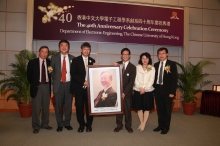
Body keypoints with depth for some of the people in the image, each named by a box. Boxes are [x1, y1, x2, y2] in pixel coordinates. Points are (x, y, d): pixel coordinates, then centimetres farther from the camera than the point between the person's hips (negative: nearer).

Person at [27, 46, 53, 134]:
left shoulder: (49, 62, 5)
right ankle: (36, 126, 13)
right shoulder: (32, 62, 0)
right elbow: (29, 75, 5)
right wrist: (33, 84, 2)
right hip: (37, 86, -2)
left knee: (46, 107, 10)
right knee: (36, 107, 0)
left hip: (47, 86, 2)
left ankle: (45, 124, 24)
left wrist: (50, 83, -2)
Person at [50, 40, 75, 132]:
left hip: (69, 84, 1)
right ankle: (59, 124, 19)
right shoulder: (54, 58, 4)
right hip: (59, 84, 0)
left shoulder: (72, 58, 5)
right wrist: (55, 79, -1)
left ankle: (67, 123, 22)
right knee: (58, 105, 4)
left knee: (68, 105, 7)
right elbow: (52, 71, 8)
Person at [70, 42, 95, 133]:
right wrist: (83, 82, -14)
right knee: (79, 107, 3)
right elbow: (73, 73, -6)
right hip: (79, 87, -2)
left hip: (89, 87, 2)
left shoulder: (92, 61, 11)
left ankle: (89, 125, 19)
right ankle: (81, 124, 19)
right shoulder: (76, 60, 2)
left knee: (89, 106, 4)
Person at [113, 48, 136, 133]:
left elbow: (131, 81, -8)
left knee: (127, 109, 8)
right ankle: (119, 125, 23)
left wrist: (124, 92, -13)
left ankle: (128, 125, 24)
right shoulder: (117, 64, 3)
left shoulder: (132, 67, -4)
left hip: (127, 92, -2)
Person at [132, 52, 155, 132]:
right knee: (139, 108, 7)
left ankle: (143, 124, 12)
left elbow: (151, 80, -4)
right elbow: (136, 79, 0)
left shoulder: (152, 69, 3)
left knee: (147, 108, 2)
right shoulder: (137, 67, 5)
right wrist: (140, 88, -12)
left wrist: (144, 88, -14)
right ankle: (141, 123, 21)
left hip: (148, 91, -1)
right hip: (138, 91, 1)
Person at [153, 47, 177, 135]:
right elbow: (155, 77, 11)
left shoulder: (172, 64, -3)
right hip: (157, 89, 4)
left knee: (167, 109, 7)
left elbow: (174, 78, -7)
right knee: (159, 109, 13)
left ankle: (166, 127, 21)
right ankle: (160, 125, 27)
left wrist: (172, 92, -13)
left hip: (167, 90, -4)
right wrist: (154, 88, 2)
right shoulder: (156, 65, 10)